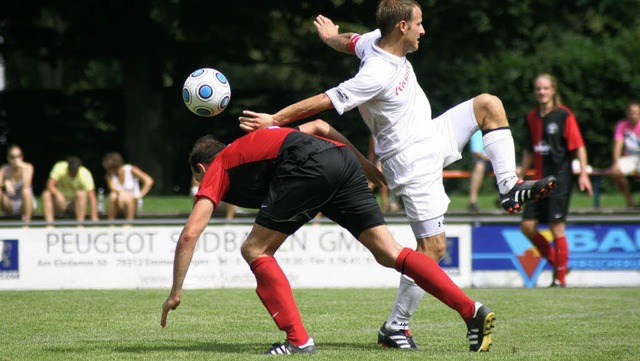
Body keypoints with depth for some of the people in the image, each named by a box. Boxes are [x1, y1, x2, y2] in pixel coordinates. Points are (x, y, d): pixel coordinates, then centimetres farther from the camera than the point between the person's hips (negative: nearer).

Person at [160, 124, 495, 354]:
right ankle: (473, 311, -7)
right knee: (388, 251, 5)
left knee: (255, 250, 6)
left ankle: (299, 341, -2)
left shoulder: (216, 170, 22)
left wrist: (176, 293, 19)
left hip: (308, 166, -7)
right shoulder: (253, 142, 41)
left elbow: (189, 234, 11)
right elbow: (318, 126, 37)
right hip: (342, 159, 7)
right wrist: (375, 172, 38)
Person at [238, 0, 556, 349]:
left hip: (433, 137, 10)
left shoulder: (373, 41, -4)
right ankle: (395, 327, 1)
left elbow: (347, 41, 18)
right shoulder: (377, 75, -30)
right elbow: (324, 101, -26)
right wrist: (274, 120, -18)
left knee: (488, 104, 9)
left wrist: (331, 36, 42)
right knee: (432, 248, -8)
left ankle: (510, 189, 9)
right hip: (412, 161, -10)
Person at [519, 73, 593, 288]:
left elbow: (578, 146, -7)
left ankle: (560, 278, 3)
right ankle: (556, 262, 17)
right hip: (540, 180, 6)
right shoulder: (532, 117, 11)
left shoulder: (564, 115, -6)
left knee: (556, 228, -7)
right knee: (527, 226, -1)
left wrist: (583, 174, -15)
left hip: (560, 177, -6)